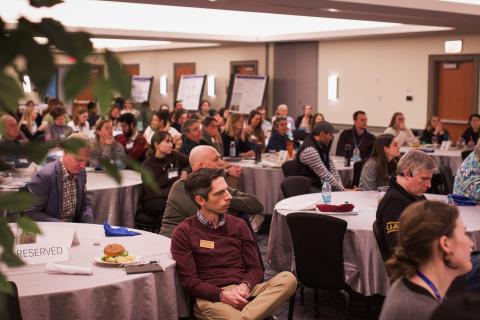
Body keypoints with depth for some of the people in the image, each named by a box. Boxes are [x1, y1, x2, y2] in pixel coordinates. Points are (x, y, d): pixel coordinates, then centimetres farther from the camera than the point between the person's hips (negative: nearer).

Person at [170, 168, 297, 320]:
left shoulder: (238, 225, 15)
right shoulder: (184, 233, 3)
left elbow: (255, 268, 13)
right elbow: (189, 280, -2)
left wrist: (244, 286, -11)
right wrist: (223, 295, -17)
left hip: (244, 292, 7)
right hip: (210, 297, -6)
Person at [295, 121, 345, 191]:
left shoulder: (322, 146, 8)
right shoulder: (310, 150, -23)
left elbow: (332, 169, 10)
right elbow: (325, 176, -24)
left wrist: (341, 187, -3)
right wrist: (343, 190, -21)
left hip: (321, 185, 9)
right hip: (309, 188, -9)